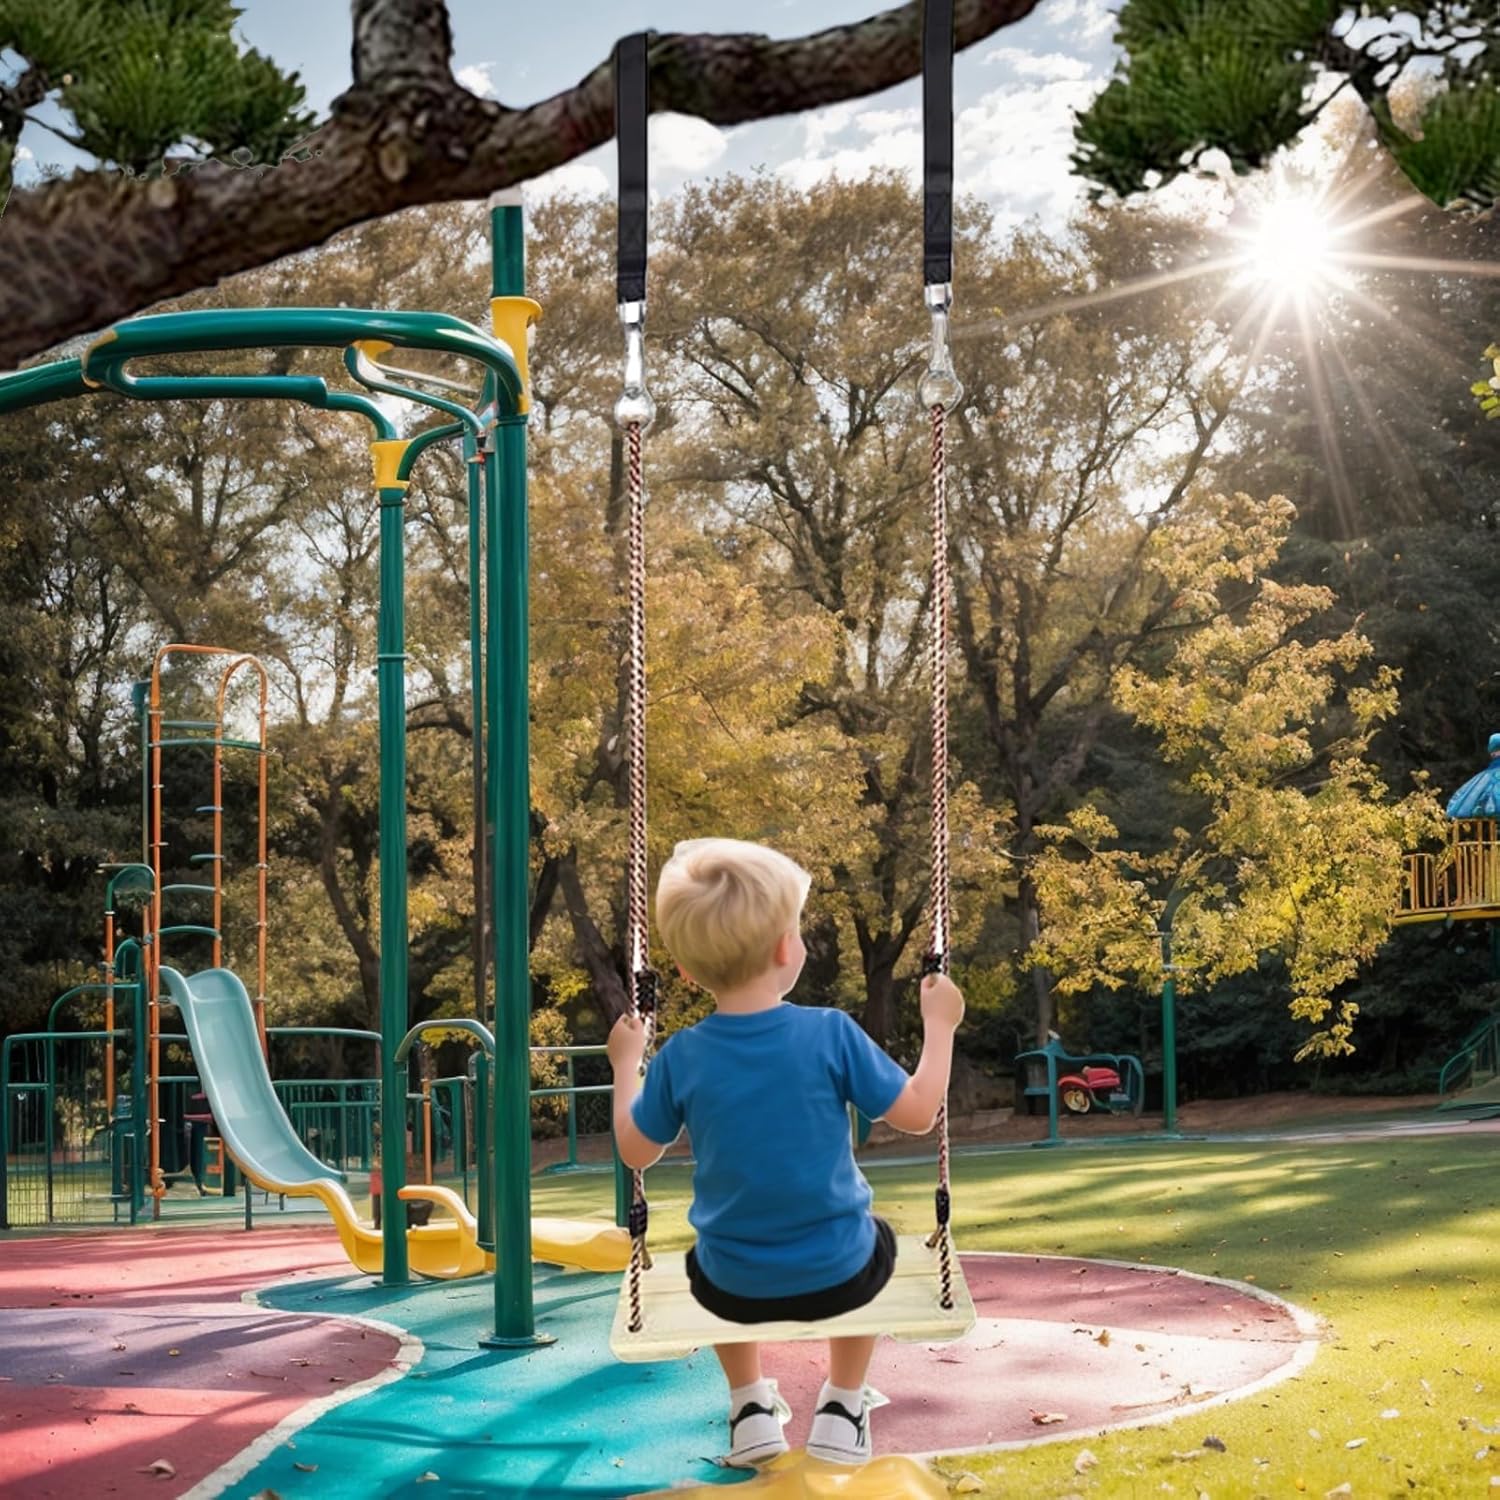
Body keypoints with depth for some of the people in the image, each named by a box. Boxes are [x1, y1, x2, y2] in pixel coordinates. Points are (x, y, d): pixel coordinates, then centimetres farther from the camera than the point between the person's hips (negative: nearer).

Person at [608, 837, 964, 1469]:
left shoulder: (681, 1057, -12)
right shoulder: (830, 1033, -18)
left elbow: (635, 1150, 2)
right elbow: (918, 1113, -9)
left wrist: (626, 1062, 17)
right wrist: (939, 1025, 5)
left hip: (732, 1289, 2)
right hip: (839, 1276, -1)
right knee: (875, 1238, 35)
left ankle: (752, 1408, 36)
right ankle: (842, 1409, 33)